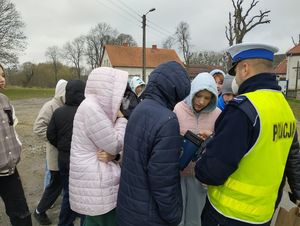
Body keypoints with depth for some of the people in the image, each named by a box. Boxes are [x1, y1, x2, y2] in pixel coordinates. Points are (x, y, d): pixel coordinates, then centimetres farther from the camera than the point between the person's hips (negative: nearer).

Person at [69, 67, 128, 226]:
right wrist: (121, 119, -7)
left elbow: (109, 143, 11)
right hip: (95, 181, -9)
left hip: (95, 178, 9)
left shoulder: (97, 106, 9)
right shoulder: (92, 108, -21)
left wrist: (112, 155, -10)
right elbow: (116, 145, -19)